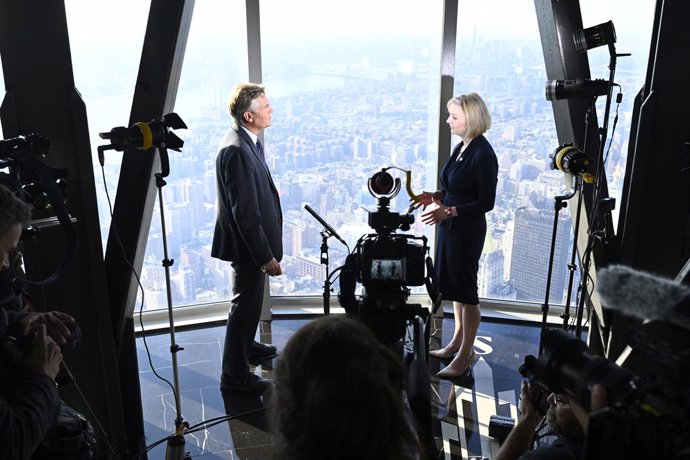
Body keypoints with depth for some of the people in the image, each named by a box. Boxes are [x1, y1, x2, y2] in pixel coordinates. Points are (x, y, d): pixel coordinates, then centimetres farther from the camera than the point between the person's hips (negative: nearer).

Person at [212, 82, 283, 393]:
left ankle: (246, 346, 47)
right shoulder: (237, 150, -27)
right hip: (247, 243, -10)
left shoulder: (247, 141, 4)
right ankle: (235, 373, 20)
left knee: (250, 300, 26)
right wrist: (266, 256, -23)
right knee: (245, 304, 4)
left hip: (254, 240, 10)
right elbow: (244, 211, -27)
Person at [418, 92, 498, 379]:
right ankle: (457, 341, 33)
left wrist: (448, 212, -27)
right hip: (450, 226, 9)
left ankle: (466, 353, 16)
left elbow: (486, 202, -19)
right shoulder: (462, 147, 8)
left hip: (467, 229, -9)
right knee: (453, 285, 18)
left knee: (465, 290, 2)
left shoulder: (483, 154, -18)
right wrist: (436, 197, 2)